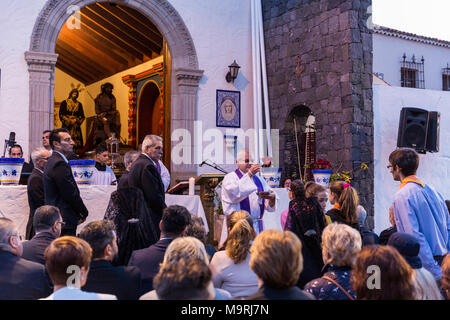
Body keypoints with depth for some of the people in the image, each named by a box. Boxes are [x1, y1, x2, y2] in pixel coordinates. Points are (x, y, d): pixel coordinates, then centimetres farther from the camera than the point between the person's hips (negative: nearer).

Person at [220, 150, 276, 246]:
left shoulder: (259, 180, 16)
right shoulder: (230, 177, 2)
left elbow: (270, 206, 9)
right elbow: (235, 193, -21)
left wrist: (272, 198, -15)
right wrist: (249, 174, -21)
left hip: (257, 227, 5)